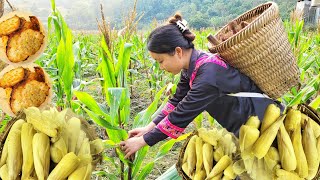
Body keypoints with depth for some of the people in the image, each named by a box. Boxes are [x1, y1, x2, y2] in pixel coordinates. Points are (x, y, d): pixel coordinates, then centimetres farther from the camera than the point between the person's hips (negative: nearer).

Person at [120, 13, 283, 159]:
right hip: (242, 123, 8)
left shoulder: (208, 74, -34)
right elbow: (177, 101, 2)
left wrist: (143, 141, -21)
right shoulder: (192, 66, -6)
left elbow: (181, 115, -30)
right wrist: (149, 128, -3)